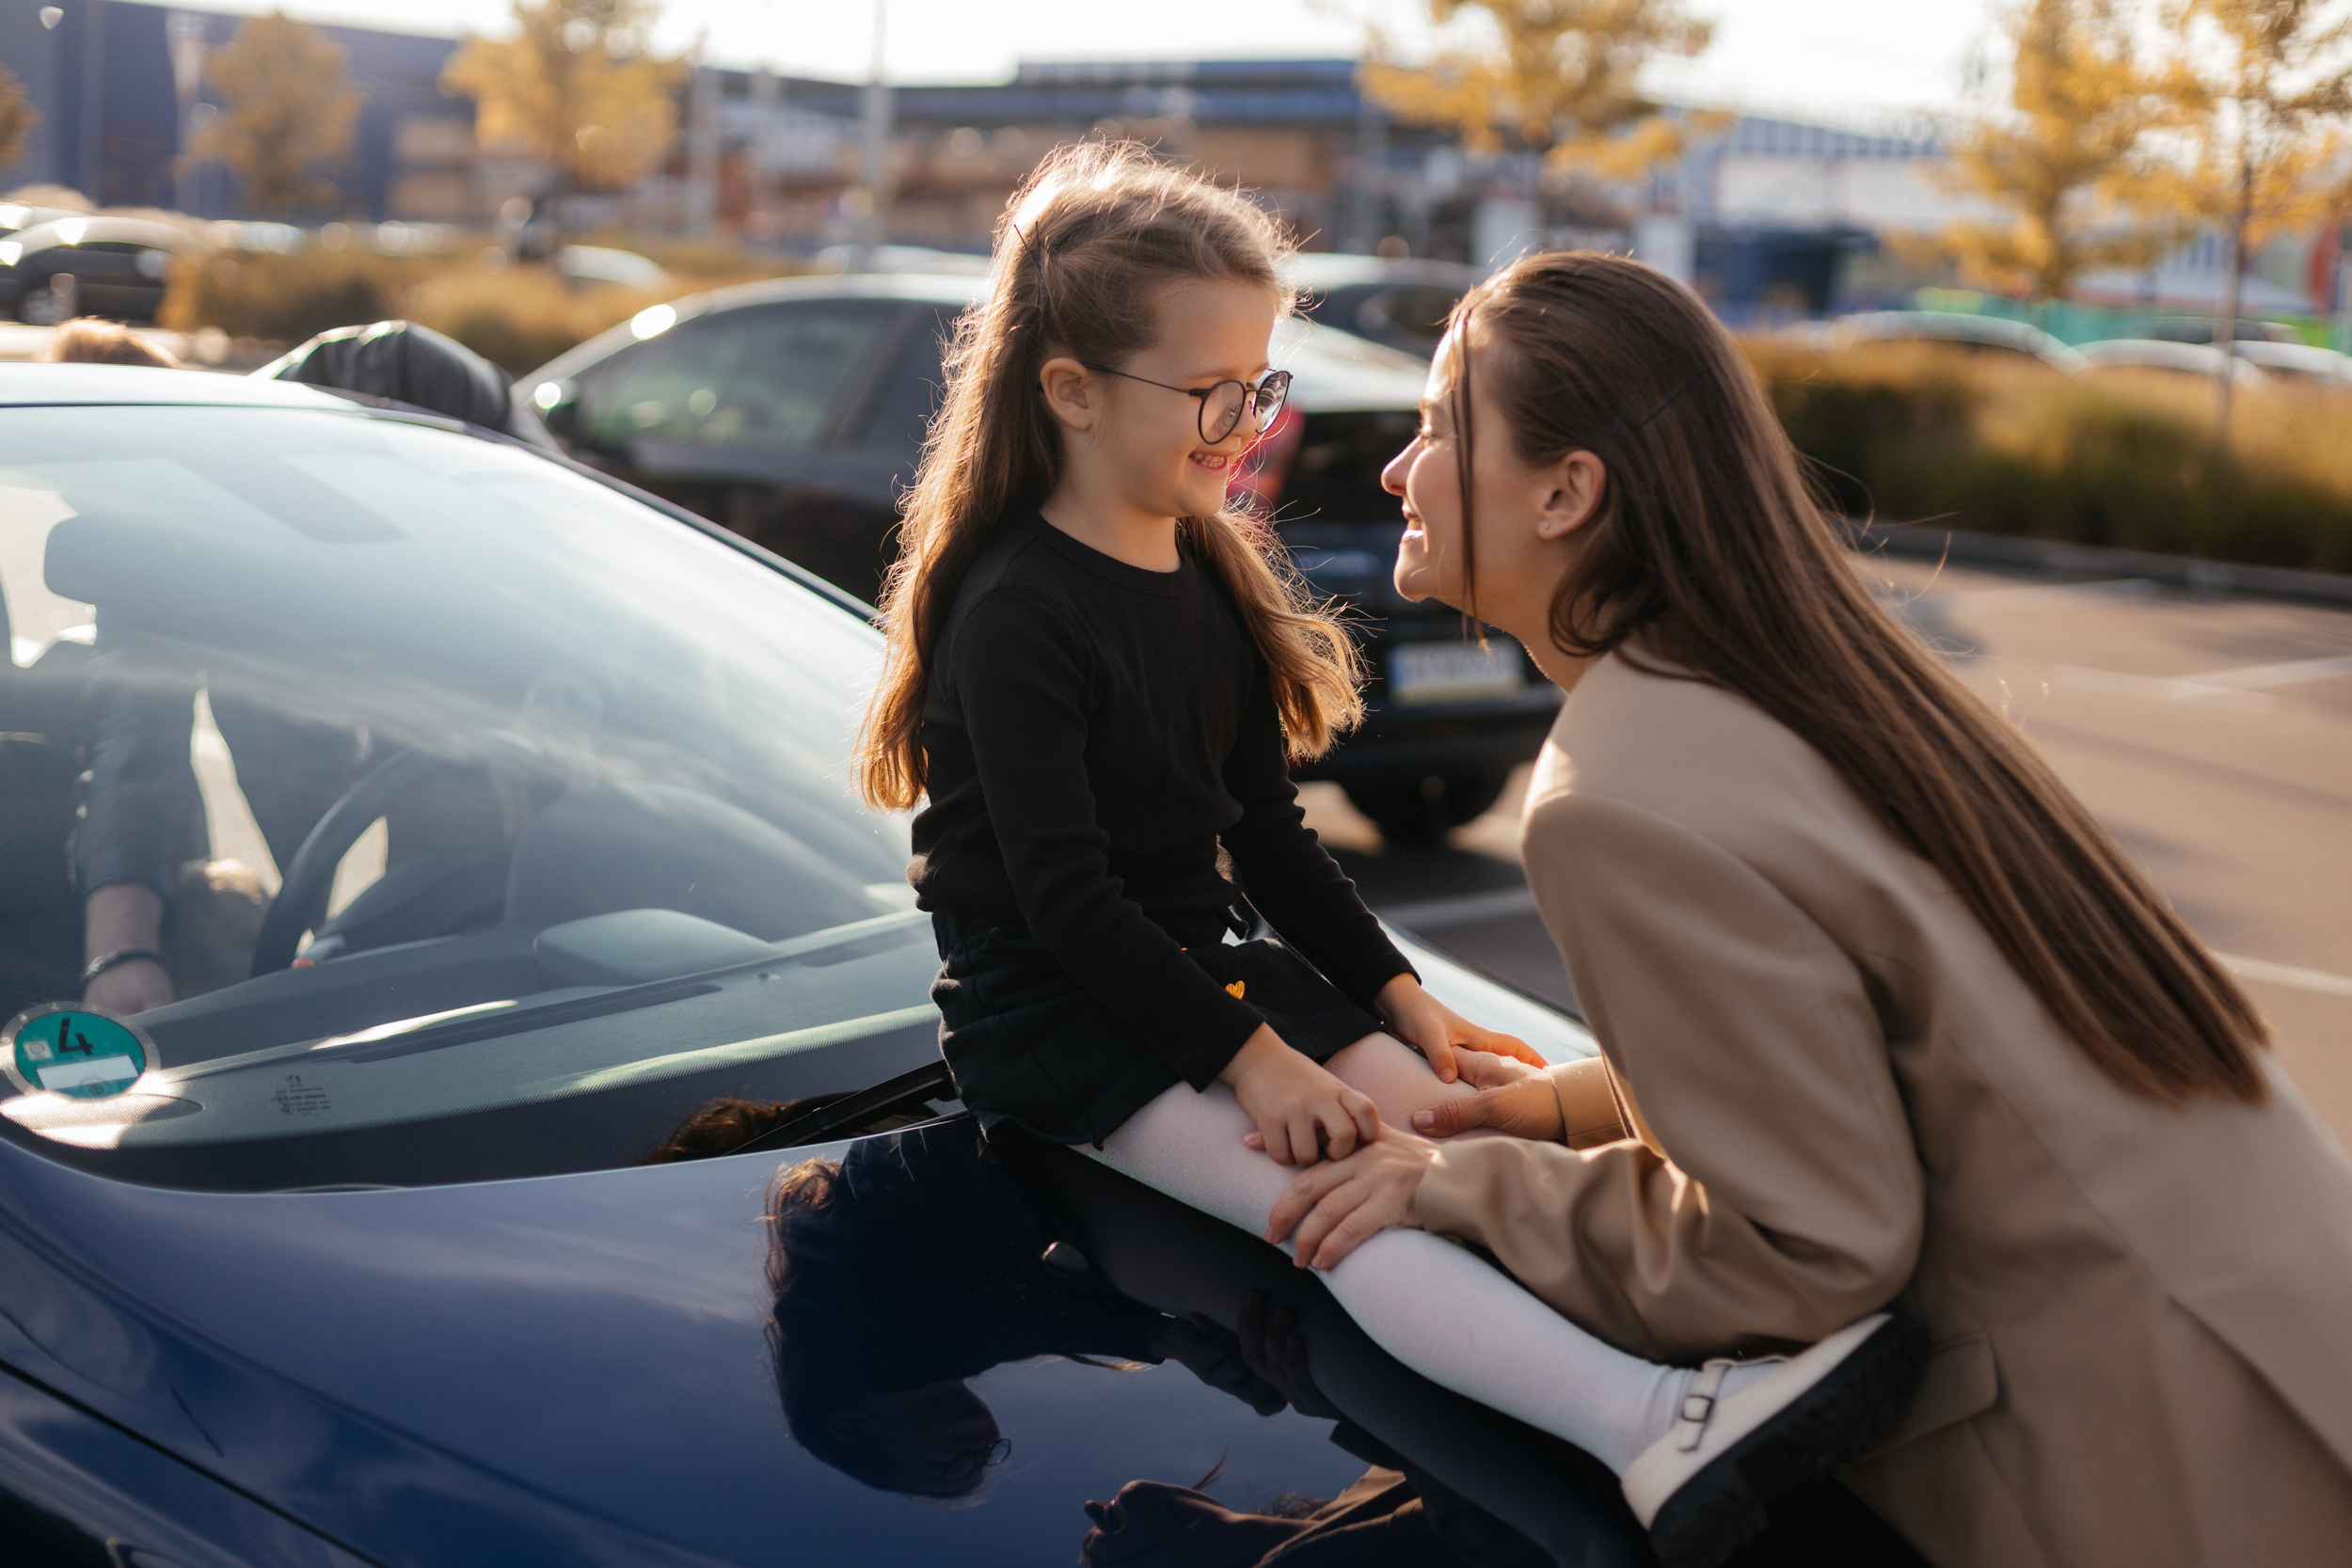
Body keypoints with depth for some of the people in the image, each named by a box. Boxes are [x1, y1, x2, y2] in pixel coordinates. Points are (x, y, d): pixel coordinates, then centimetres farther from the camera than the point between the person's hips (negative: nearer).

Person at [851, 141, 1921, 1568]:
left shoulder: (1211, 578, 12)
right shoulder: (1018, 613, -16)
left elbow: (1269, 832, 17)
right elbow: (1064, 896, -20)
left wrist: (1395, 991, 8)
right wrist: (1246, 1055, -21)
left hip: (1205, 964, 9)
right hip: (1057, 1018, -9)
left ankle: (1740, 1348, -29)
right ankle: (1659, 1427, -49)